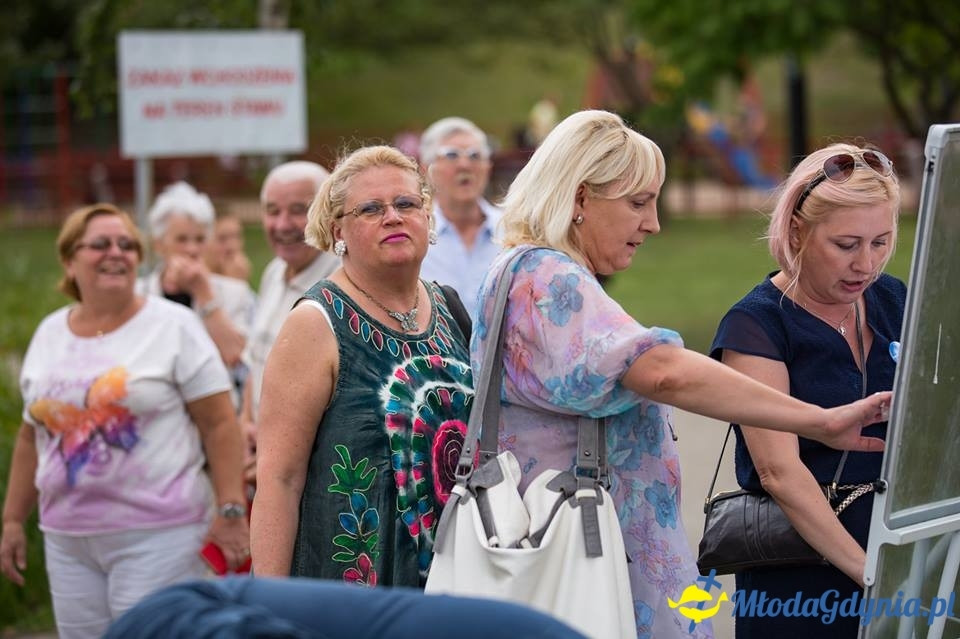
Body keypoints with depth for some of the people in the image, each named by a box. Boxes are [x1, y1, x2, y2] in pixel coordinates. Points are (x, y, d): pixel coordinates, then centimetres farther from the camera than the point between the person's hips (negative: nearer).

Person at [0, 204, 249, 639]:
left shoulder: (173, 326, -2)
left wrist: (231, 510, -14)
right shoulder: (49, 333, 12)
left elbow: (219, 424, -6)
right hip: (67, 538, 5)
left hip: (157, 533, -5)